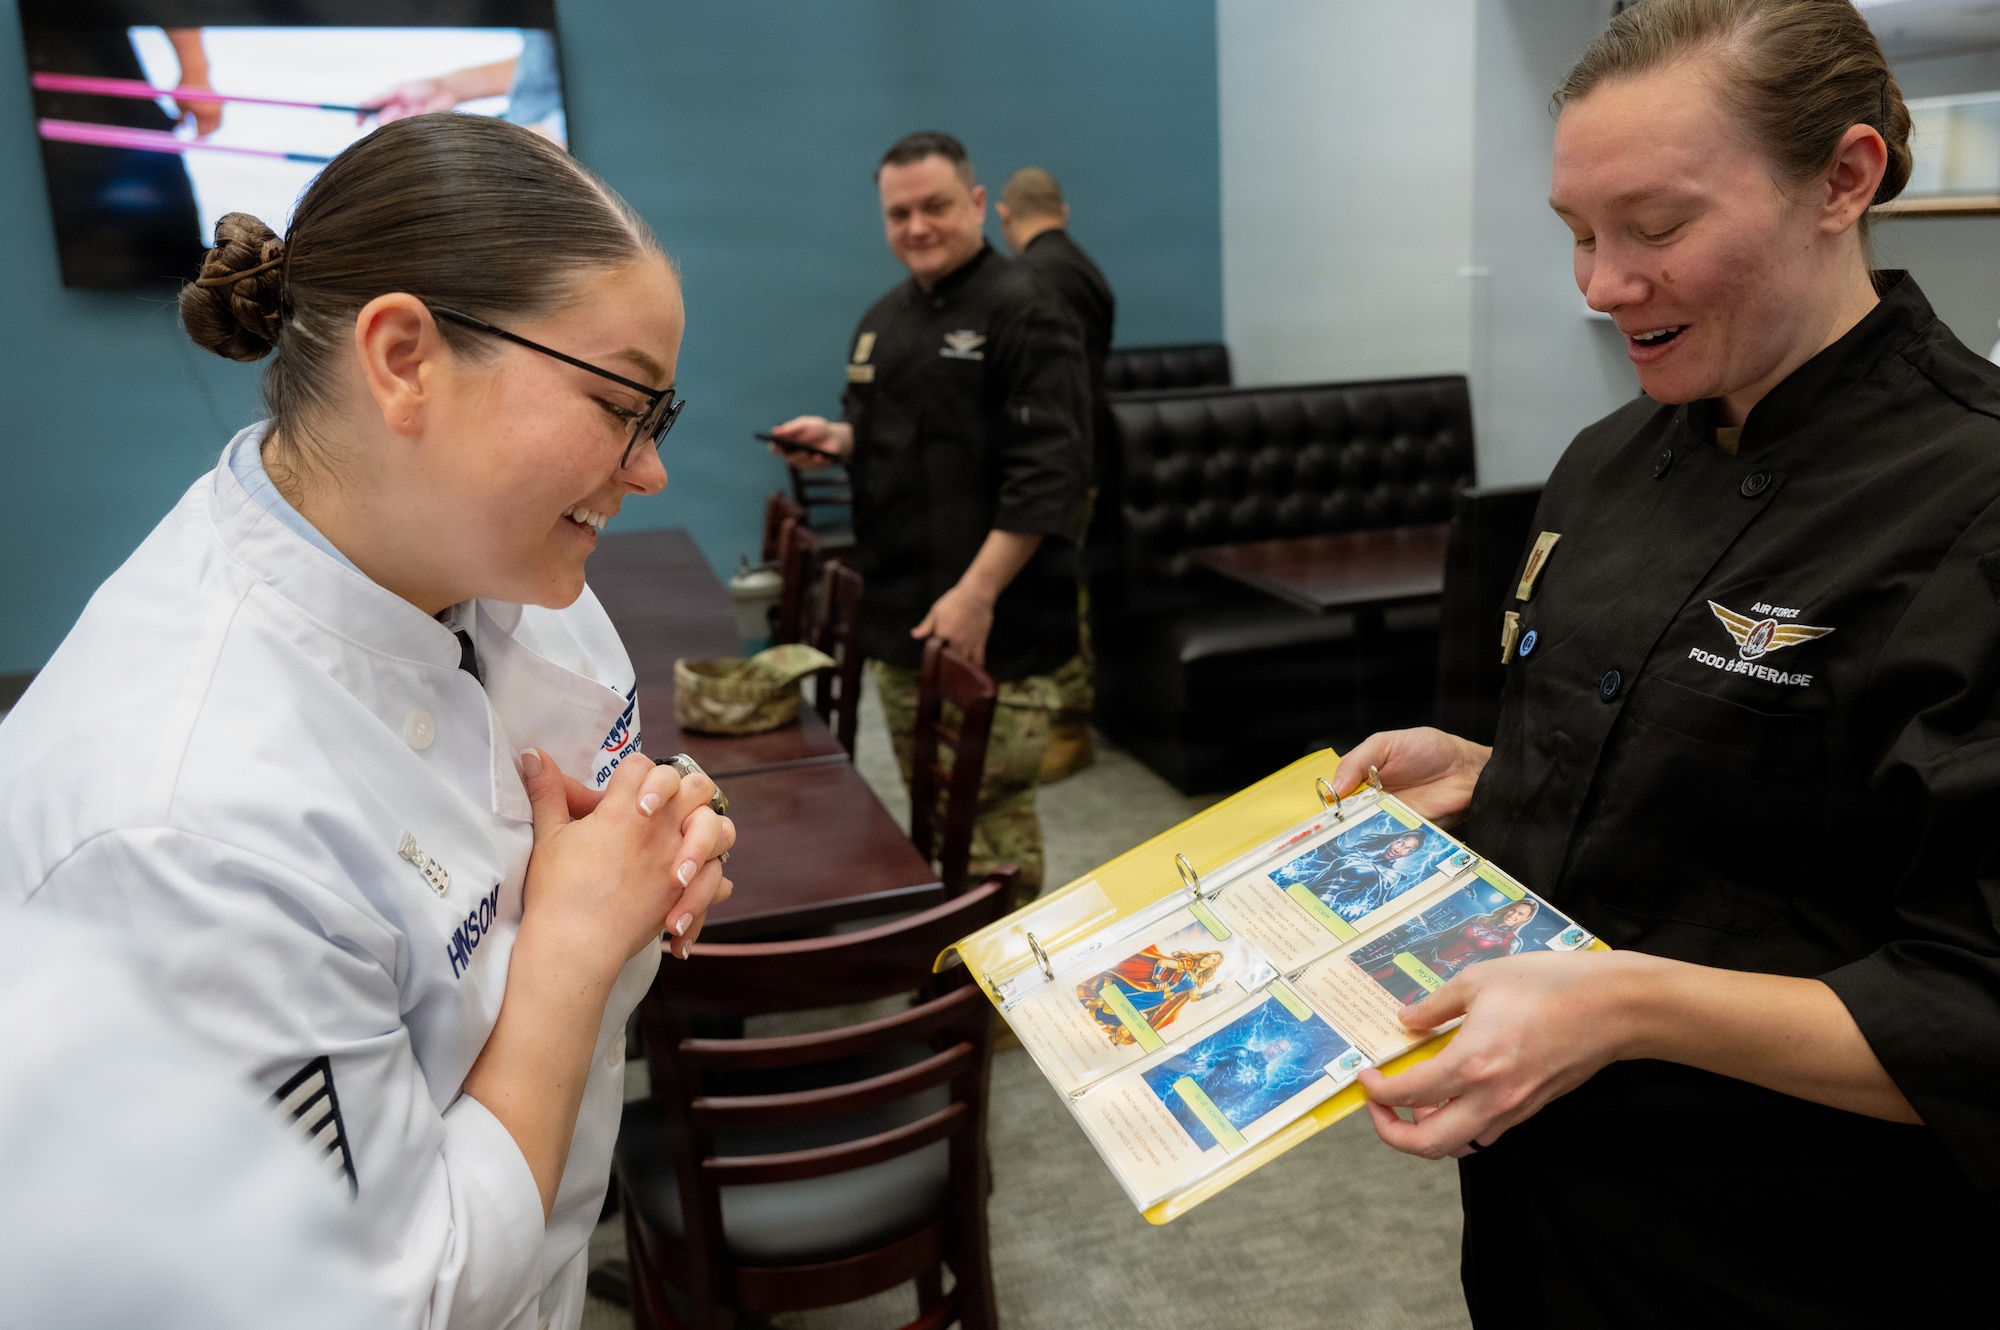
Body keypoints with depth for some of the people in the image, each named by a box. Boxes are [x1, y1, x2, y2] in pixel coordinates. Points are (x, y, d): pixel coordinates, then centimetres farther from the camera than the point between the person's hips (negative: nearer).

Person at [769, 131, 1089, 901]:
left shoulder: (1021, 313, -10)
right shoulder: (883, 321, 16)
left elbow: (1045, 470, -18)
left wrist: (977, 593, -23)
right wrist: (838, 439, 4)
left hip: (995, 628, -8)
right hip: (900, 615, 8)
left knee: (990, 810, -6)